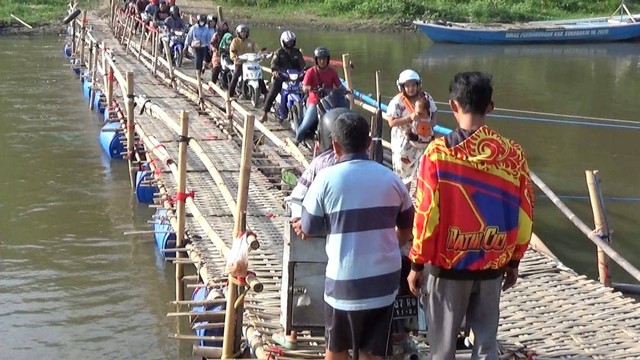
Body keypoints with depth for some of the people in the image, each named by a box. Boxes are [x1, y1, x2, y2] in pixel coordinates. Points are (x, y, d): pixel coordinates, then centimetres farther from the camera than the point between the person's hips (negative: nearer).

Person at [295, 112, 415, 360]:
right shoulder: (390, 179, 2)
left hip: (344, 280, -2)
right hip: (384, 279, 3)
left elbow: (309, 229, -1)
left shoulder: (327, 179, -10)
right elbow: (406, 229, 14)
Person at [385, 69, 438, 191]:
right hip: (405, 144, -4)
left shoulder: (426, 98, 0)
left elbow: (435, 113, 11)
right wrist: (410, 118, -28)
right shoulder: (397, 102, -14)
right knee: (405, 174, 6)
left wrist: (432, 123, -12)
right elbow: (392, 122, -18)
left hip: (425, 141, 4)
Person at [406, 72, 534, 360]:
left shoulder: (438, 152, -14)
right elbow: (524, 215, 2)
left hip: (448, 266, -3)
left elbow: (427, 214, -12)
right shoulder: (512, 153, -4)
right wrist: (514, 261, 15)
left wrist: (416, 264, -1)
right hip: (493, 267, 3)